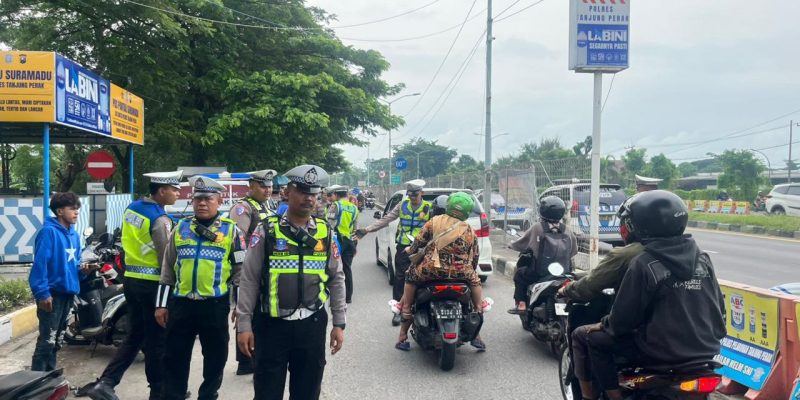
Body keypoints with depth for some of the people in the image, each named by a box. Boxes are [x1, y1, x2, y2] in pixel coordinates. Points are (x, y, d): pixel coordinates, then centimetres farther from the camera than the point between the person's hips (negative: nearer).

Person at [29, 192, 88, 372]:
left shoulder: (74, 235, 13)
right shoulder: (48, 231, -13)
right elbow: (39, 263, -19)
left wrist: (81, 270, -2)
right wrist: (42, 292, -23)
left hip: (68, 292, 9)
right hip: (52, 293, -9)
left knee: (57, 341, 16)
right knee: (47, 341, -9)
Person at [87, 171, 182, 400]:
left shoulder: (132, 208, 9)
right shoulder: (160, 220, -17)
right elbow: (166, 259, -17)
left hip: (131, 279, 8)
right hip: (152, 283, -8)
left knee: (135, 335, 16)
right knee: (156, 340, 3)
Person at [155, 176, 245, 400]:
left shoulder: (231, 230, 0)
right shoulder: (181, 228, 9)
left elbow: (240, 270, 0)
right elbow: (167, 269, 12)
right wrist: (161, 304, 9)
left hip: (215, 305, -2)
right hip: (181, 304, 3)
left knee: (215, 358, 10)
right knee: (175, 358, 10)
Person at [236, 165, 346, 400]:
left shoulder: (325, 233, 3)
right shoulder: (267, 231, -5)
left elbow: (336, 280, 8)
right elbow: (249, 280, -3)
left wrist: (339, 323, 5)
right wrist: (244, 324, -6)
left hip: (312, 326, 3)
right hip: (272, 325, -2)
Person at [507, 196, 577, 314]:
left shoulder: (537, 229, -5)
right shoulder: (568, 232, 4)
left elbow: (520, 243, 4)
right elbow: (573, 251, 11)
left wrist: (512, 245, 26)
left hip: (540, 274, -4)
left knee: (520, 273, 20)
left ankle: (521, 304, 11)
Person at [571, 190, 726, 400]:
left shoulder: (644, 263, -15)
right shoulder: (703, 258, 3)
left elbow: (624, 316, -13)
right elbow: (719, 306, 9)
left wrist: (604, 324, 7)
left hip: (663, 351, -7)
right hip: (706, 349, 7)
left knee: (585, 336, 4)